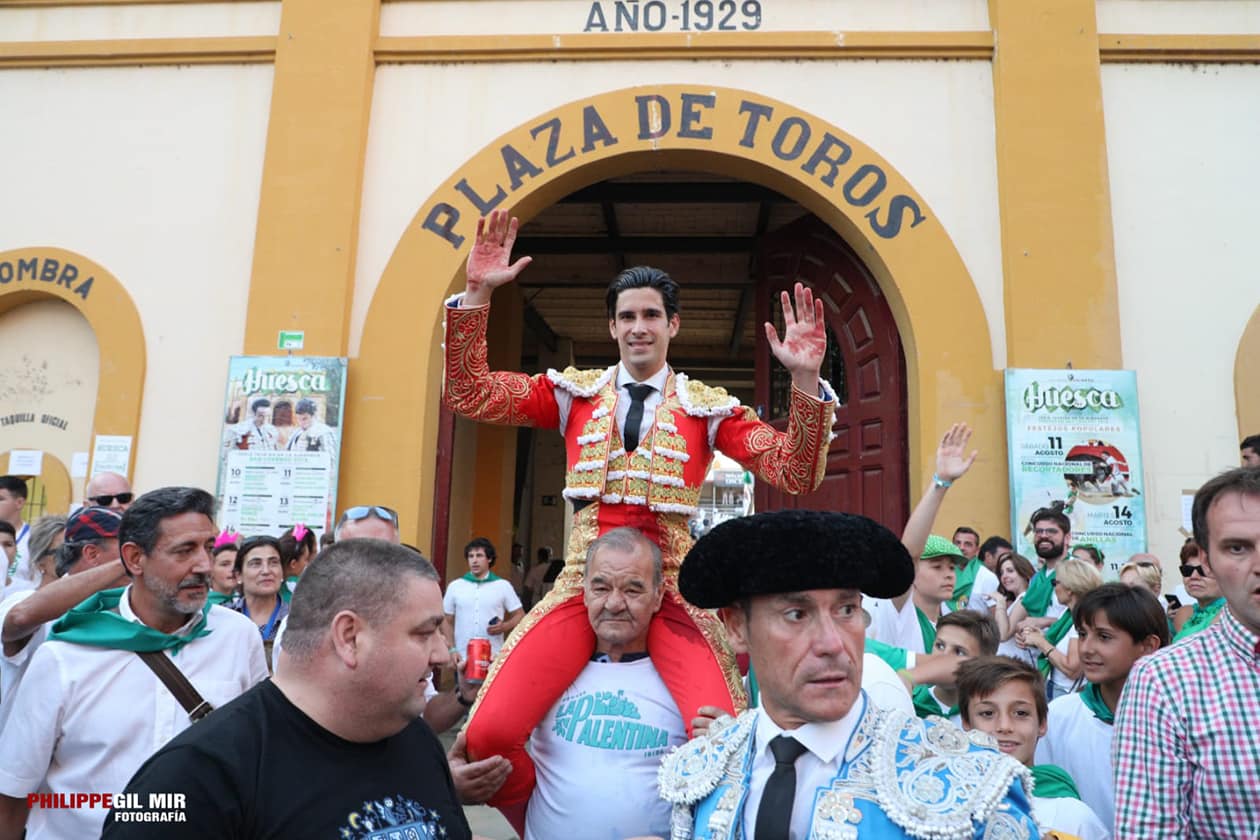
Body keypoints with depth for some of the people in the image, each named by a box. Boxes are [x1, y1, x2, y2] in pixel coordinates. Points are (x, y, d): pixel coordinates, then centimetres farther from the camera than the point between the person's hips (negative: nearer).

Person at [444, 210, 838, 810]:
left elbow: (795, 474, -1)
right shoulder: (573, 392, 10)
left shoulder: (709, 407, 7)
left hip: (670, 588, 0)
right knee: (487, 733, -17)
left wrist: (806, 382, -16)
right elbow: (468, 394, 3)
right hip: (583, 581, 1)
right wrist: (477, 294, -7)